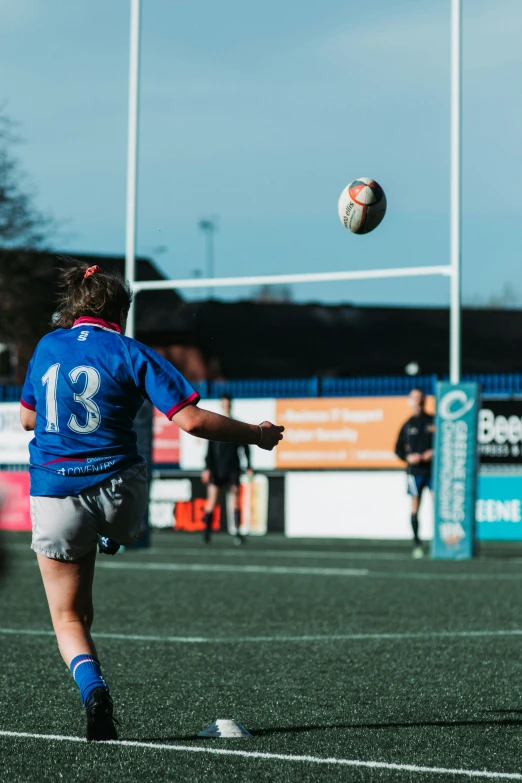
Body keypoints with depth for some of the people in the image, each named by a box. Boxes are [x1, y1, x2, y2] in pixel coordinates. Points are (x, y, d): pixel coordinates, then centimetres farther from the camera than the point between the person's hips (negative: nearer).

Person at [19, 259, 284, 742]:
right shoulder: (131, 354, -3)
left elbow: (28, 418, 19)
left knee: (68, 618, 6)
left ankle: (94, 691, -15)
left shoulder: (47, 347, 7)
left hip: (53, 495, 2)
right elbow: (190, 420, -10)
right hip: (117, 491, -2)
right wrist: (256, 435, 2)